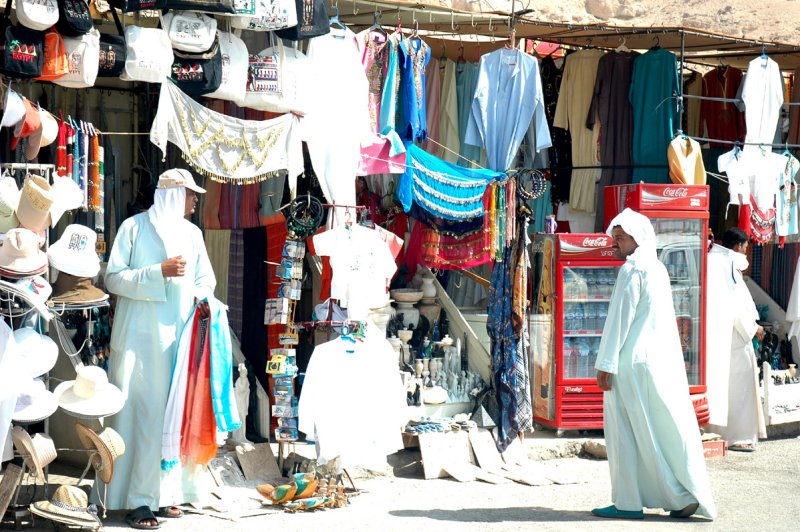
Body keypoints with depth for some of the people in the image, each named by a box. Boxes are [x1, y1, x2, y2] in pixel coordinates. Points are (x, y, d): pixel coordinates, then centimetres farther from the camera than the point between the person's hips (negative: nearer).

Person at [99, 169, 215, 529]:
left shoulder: (192, 233, 14)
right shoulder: (134, 227, -2)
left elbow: (205, 278, 19)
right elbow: (113, 278, -7)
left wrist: (201, 297, -3)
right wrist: (159, 272, -16)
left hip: (179, 336, 5)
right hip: (140, 338, -5)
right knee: (142, 414, -7)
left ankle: (162, 493, 9)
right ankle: (137, 501, -4)